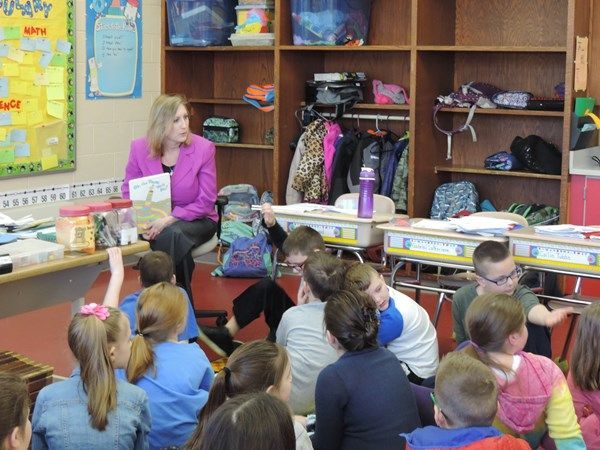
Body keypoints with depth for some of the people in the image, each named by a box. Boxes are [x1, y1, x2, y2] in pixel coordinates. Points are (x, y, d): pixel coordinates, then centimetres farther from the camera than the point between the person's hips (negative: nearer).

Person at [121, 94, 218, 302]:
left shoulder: (203, 148, -10)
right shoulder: (139, 148, -4)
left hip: (196, 220, -1)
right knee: (170, 237, -34)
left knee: (173, 234, -35)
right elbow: (128, 192, 5)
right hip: (154, 221, 1)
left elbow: (206, 201, -10)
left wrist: (169, 219, -22)